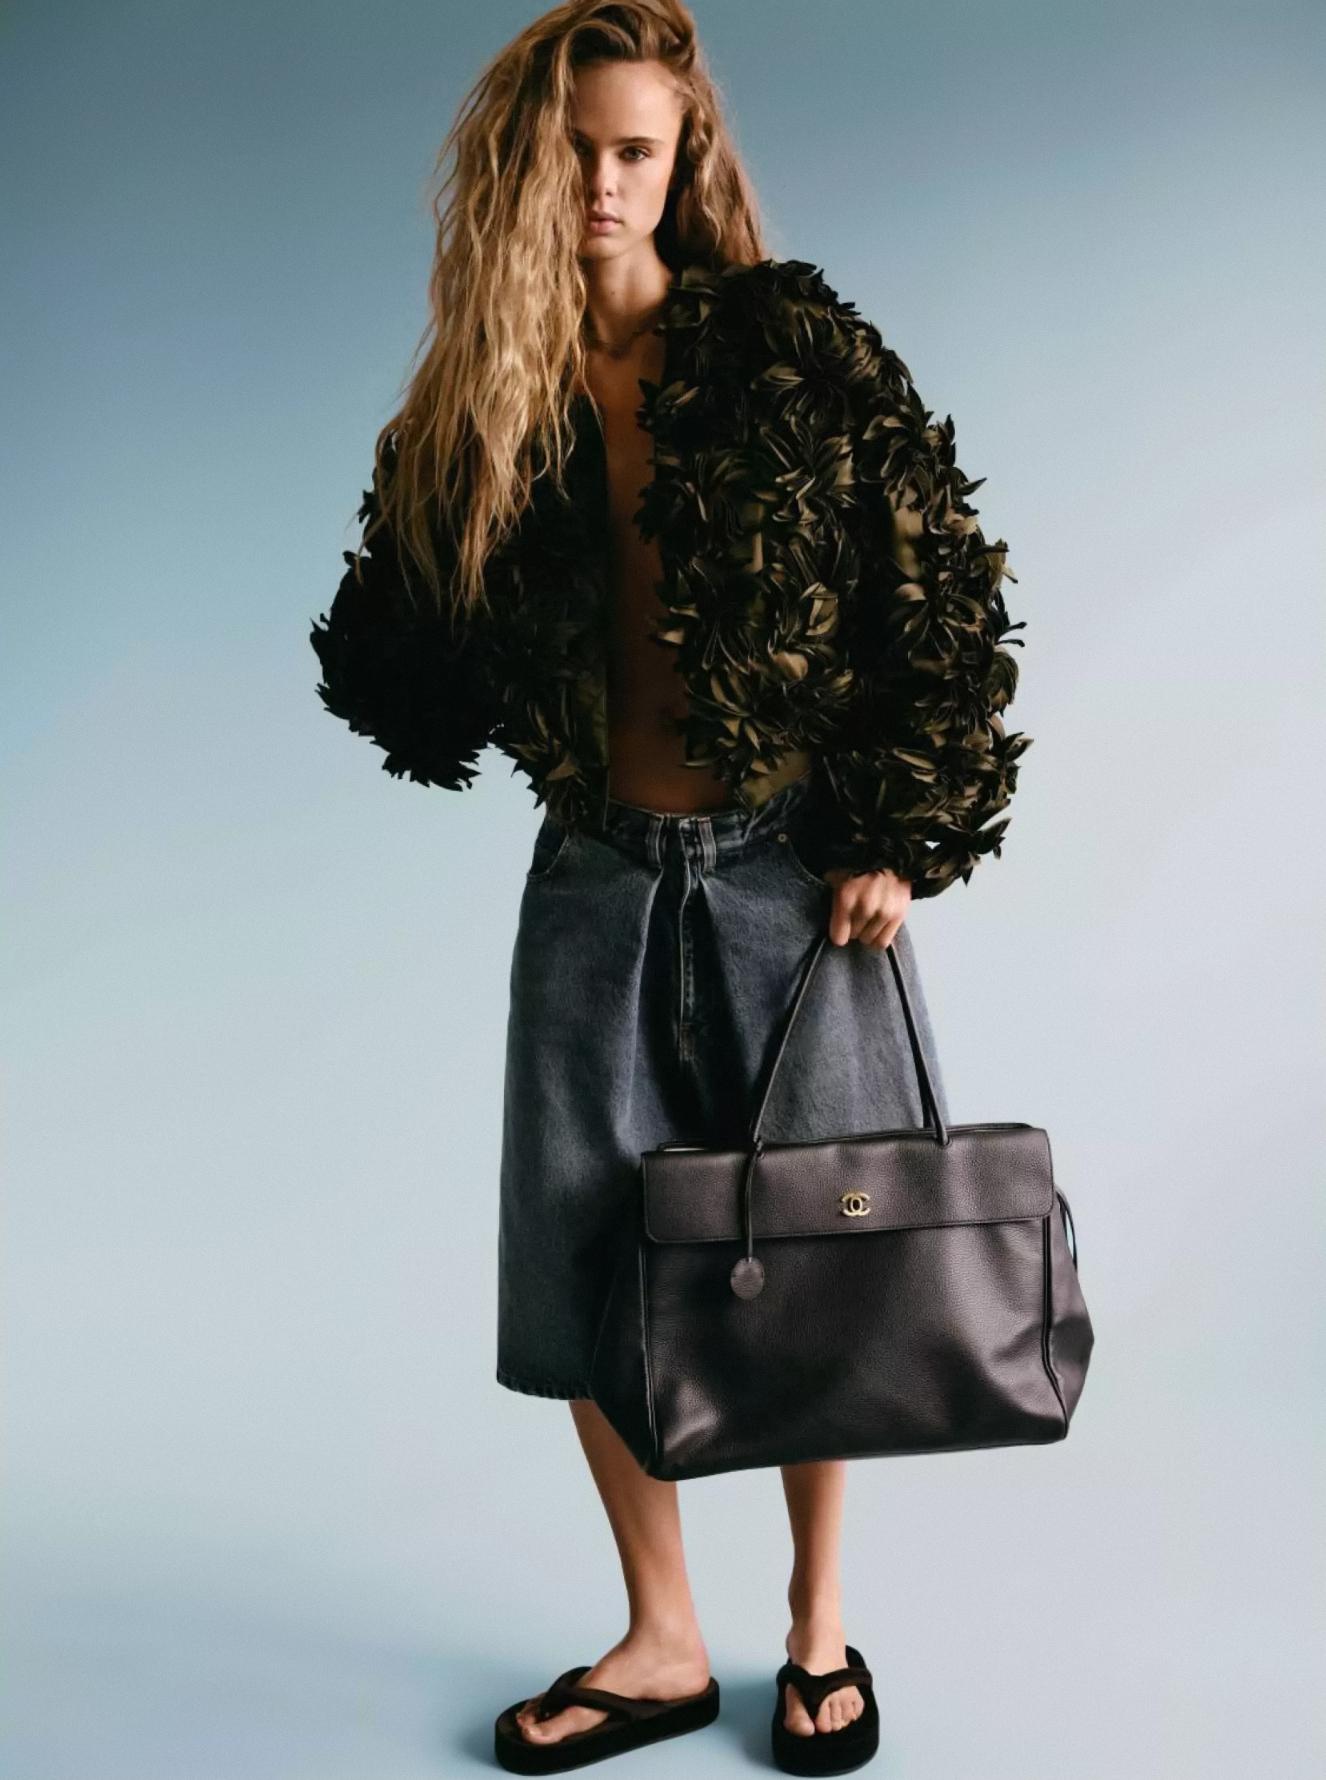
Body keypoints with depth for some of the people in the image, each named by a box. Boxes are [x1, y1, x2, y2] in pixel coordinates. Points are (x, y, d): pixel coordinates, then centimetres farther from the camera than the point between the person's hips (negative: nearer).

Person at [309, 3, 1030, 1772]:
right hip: (597, 874, 3)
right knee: (588, 1272, 5)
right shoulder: (469, 407, 4)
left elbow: (939, 584, -5)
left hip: (792, 864, -3)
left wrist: (901, 833, -8)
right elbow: (413, 668, 11)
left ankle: (819, 1627, 29)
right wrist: (384, 653, -11)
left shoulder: (790, 344, -4)